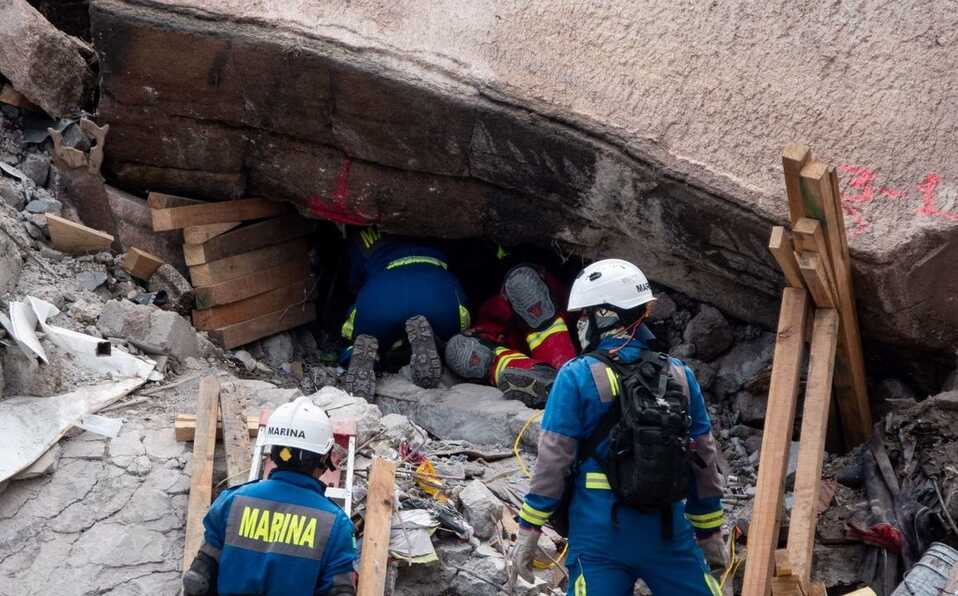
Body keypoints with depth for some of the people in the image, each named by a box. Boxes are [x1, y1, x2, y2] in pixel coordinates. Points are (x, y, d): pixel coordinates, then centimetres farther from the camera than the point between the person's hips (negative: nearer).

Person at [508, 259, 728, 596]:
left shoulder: (576, 377, -6)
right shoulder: (680, 376, 5)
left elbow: (553, 459, -8)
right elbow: (704, 459, 10)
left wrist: (528, 530, -1)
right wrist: (710, 531, 20)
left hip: (600, 532, -3)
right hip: (668, 531, 3)